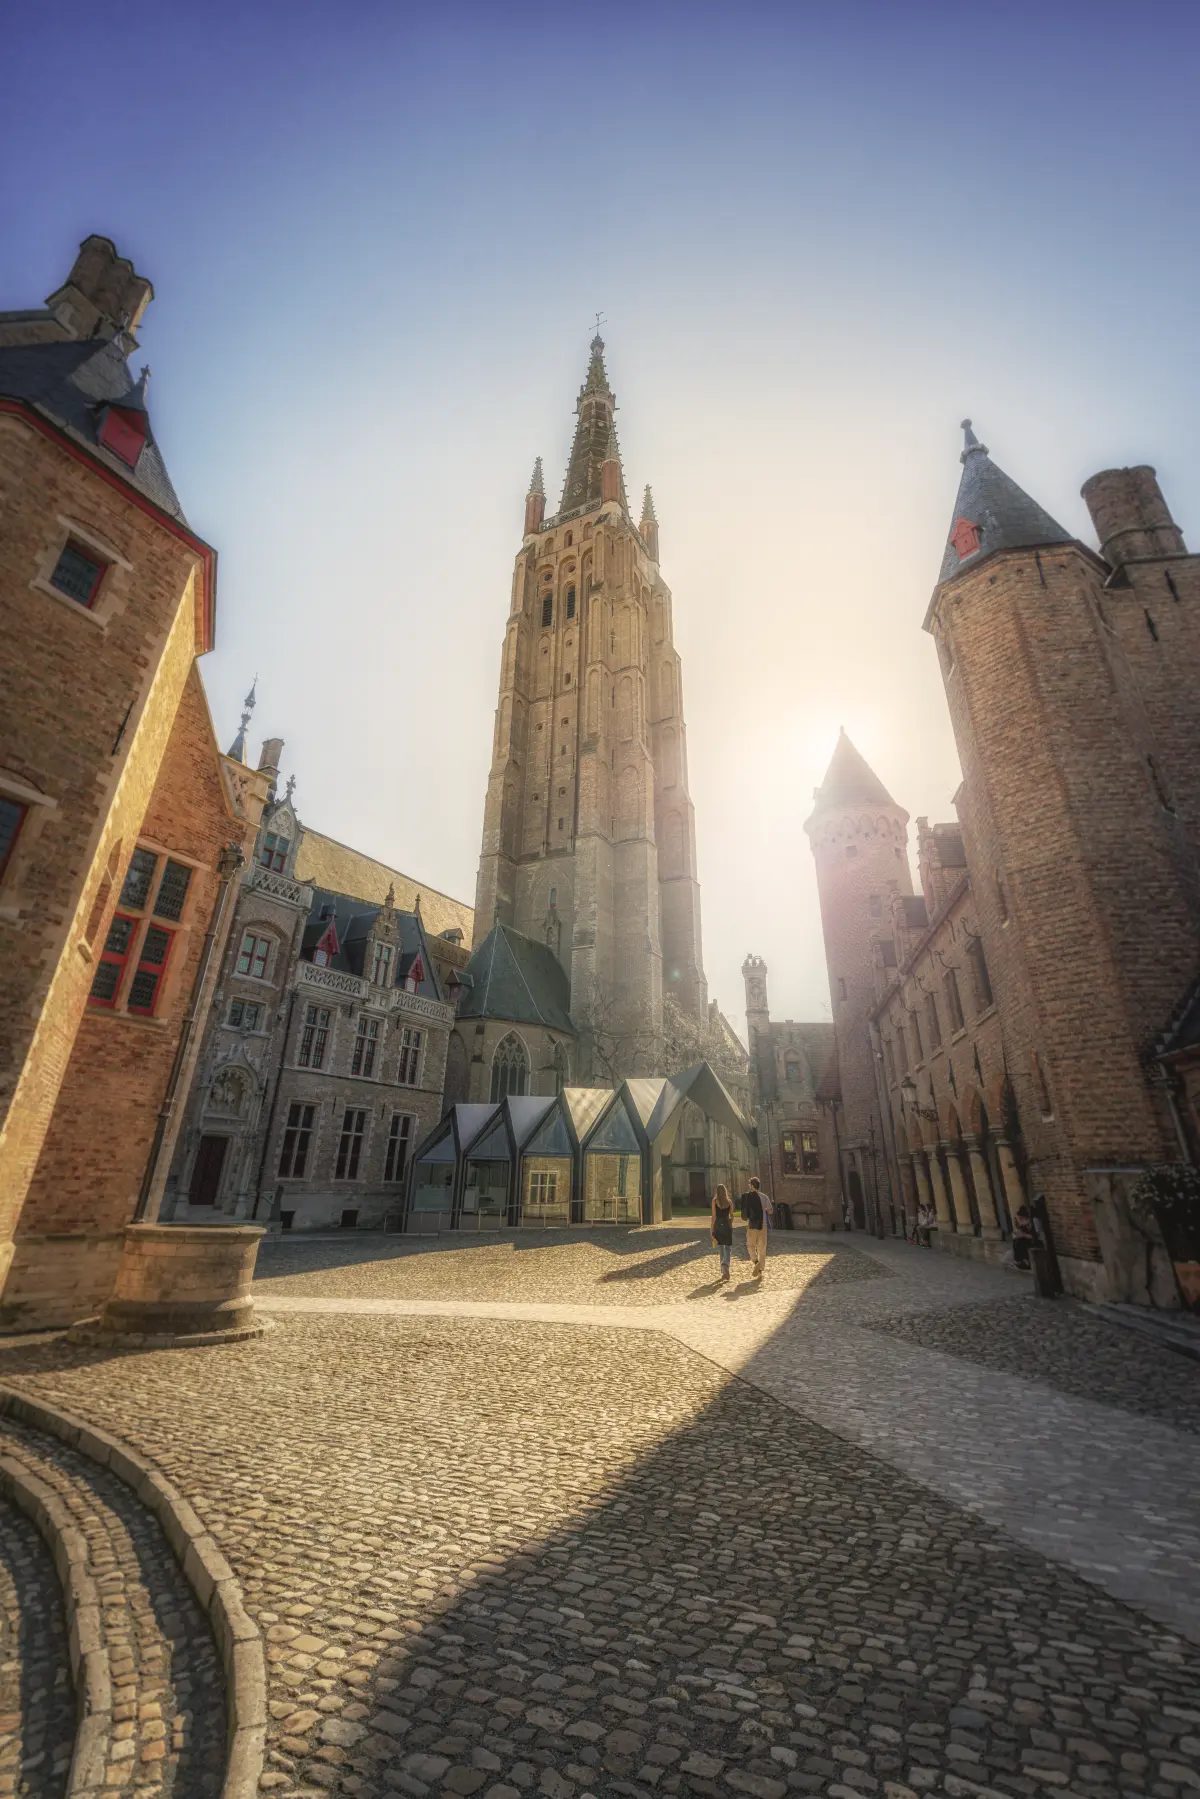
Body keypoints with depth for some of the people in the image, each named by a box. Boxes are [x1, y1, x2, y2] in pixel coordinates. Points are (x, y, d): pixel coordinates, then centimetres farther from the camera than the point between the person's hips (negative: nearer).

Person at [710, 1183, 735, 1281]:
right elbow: (732, 1216, 8)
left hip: (718, 1226, -1)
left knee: (721, 1249, 12)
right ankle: (725, 1265, -19)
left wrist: (712, 1230, -4)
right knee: (728, 1248, 7)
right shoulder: (729, 1202, 3)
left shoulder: (714, 1201, -3)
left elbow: (714, 1216, -7)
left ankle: (724, 1271, 14)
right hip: (727, 1226, 1)